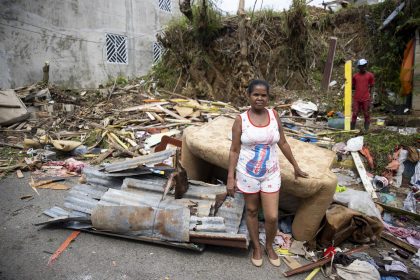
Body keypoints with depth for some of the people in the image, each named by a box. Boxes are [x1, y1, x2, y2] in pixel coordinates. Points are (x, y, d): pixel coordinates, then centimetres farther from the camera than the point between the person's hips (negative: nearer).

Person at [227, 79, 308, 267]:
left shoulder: (274, 115, -3)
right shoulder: (241, 120, -10)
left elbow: (283, 143, 7)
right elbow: (234, 150, -7)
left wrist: (296, 167, 12)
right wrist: (230, 178, -11)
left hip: (270, 174, 2)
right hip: (248, 173, -1)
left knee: (272, 217, 4)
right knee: (252, 211, 15)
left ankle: (269, 246, 35)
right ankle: (256, 247, 39)